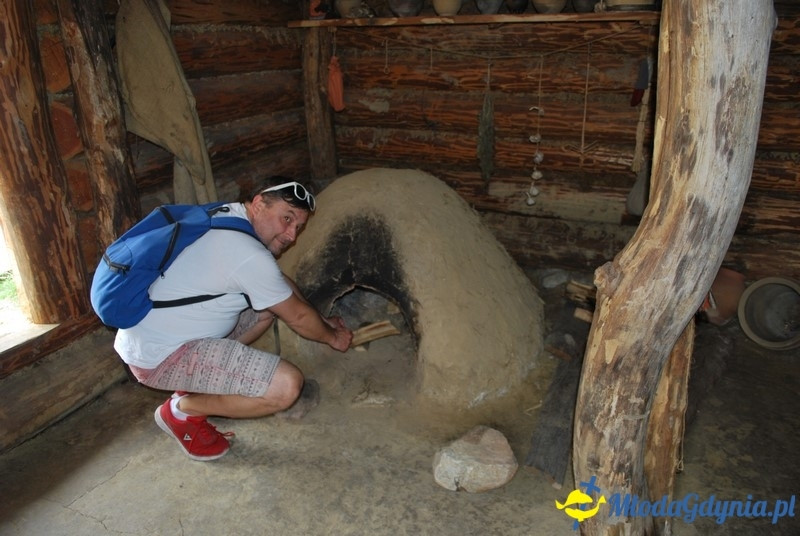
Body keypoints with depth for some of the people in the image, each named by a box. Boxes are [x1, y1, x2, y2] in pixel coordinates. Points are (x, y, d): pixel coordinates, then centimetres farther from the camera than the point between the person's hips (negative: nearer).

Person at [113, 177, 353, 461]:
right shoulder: (249, 255, -24)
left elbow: (283, 284, 17)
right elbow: (298, 317, -10)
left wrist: (323, 320, 20)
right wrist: (333, 337, 9)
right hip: (158, 356, -10)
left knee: (271, 305, 16)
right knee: (287, 385, -20)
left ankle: (195, 384, 16)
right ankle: (183, 409, 1)